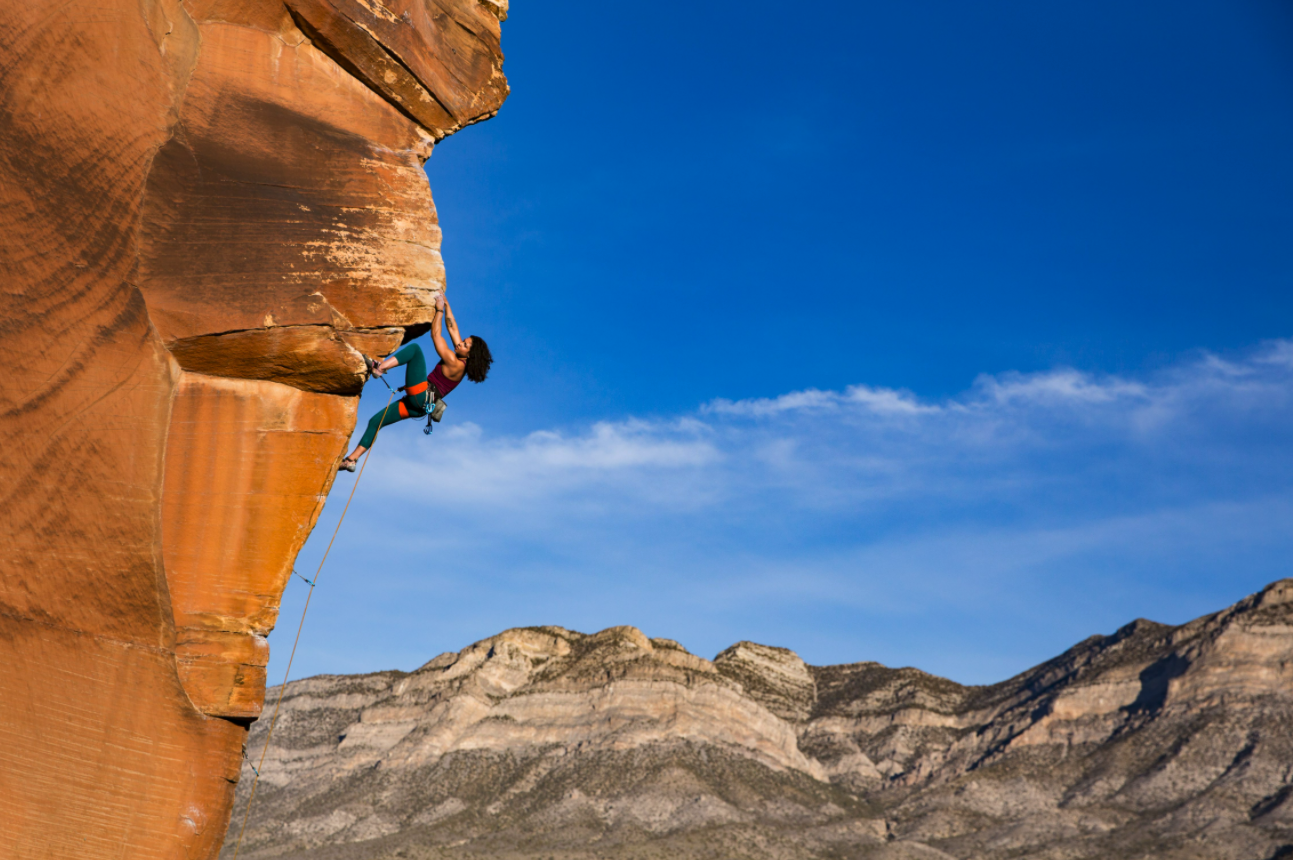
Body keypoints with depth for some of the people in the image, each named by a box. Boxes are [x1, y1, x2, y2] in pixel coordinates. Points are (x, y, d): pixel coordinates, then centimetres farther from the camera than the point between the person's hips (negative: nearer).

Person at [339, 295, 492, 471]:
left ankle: (379, 366, -20)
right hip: (419, 405, 9)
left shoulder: (454, 363, -14)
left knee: (415, 348, -9)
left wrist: (439, 309, -1)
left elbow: (435, 335, -10)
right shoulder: (460, 361, 10)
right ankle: (352, 460, 8)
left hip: (421, 396, -9)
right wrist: (446, 304, 19)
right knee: (375, 421, 9)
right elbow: (452, 327, 18)